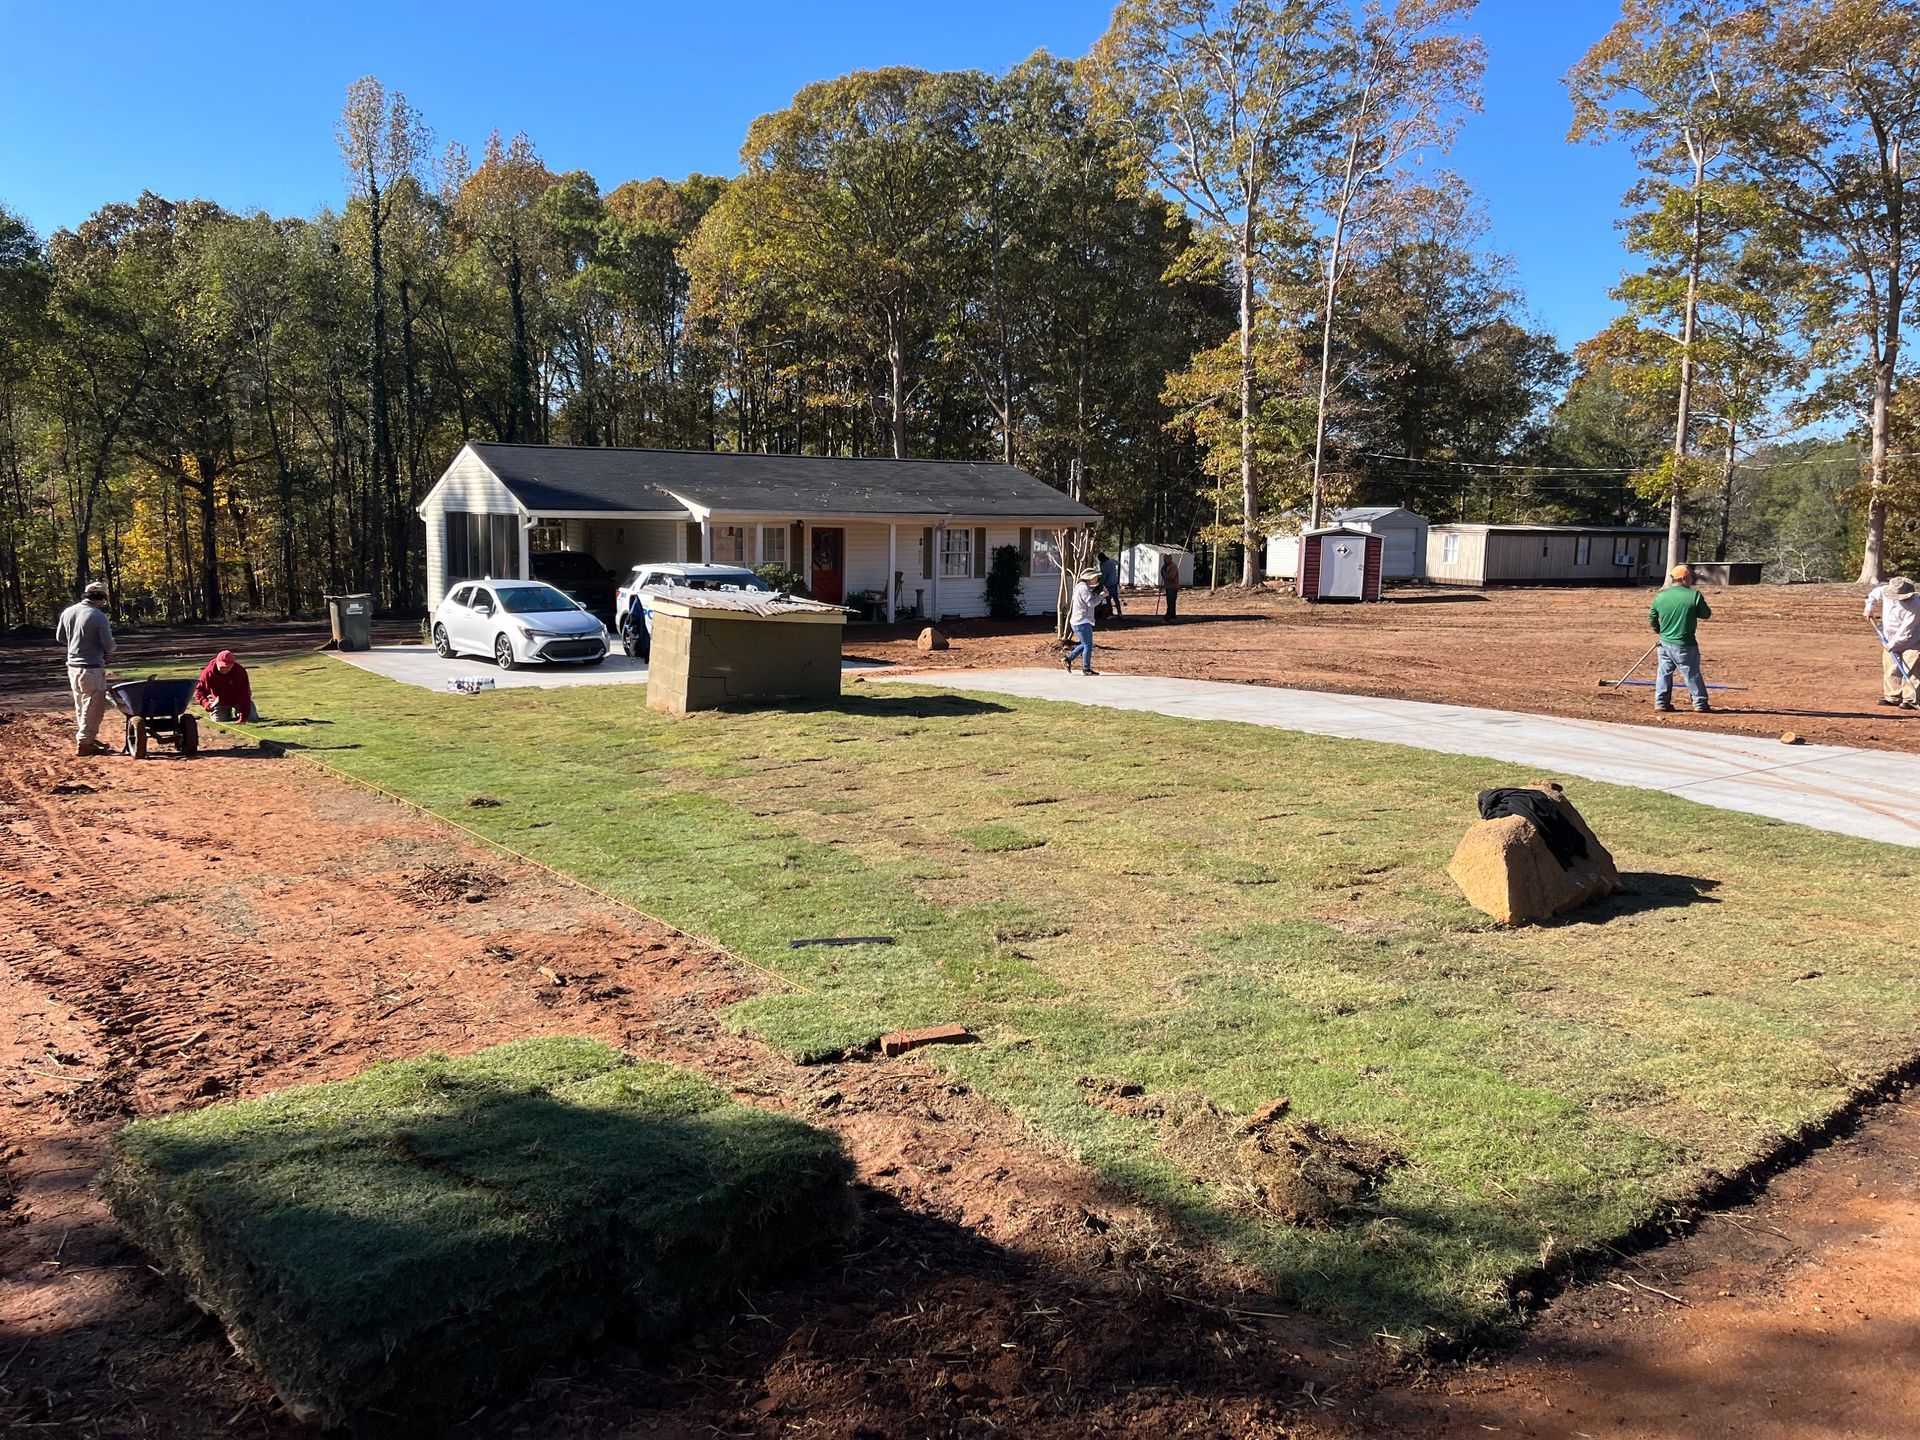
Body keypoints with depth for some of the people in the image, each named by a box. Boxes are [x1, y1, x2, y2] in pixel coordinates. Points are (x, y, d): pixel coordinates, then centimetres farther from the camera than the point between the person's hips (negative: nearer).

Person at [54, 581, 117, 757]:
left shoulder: (68, 612, 3)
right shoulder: (99, 617, -17)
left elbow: (59, 637, 14)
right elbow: (109, 646, -14)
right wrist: (109, 652, 9)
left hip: (73, 665, 7)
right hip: (91, 668, -7)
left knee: (81, 706, 19)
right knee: (93, 706, 1)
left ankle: (87, 738, 28)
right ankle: (84, 743, 1)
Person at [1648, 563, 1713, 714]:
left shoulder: (1660, 596, 1)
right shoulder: (1694, 595, -11)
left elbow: (1652, 619, 7)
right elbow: (1707, 614, -3)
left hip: (1665, 643, 4)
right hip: (1685, 645, -4)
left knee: (1664, 672, 14)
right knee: (1692, 674, 6)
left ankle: (1661, 703, 14)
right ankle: (1700, 704, 14)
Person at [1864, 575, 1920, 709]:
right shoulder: (1886, 592, -8)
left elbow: (1905, 630, -26)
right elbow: (1874, 593, 17)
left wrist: (1893, 644, -24)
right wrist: (1869, 608, 11)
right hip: (1890, 641, 7)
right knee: (1891, 670, 11)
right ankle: (1892, 697, 19)